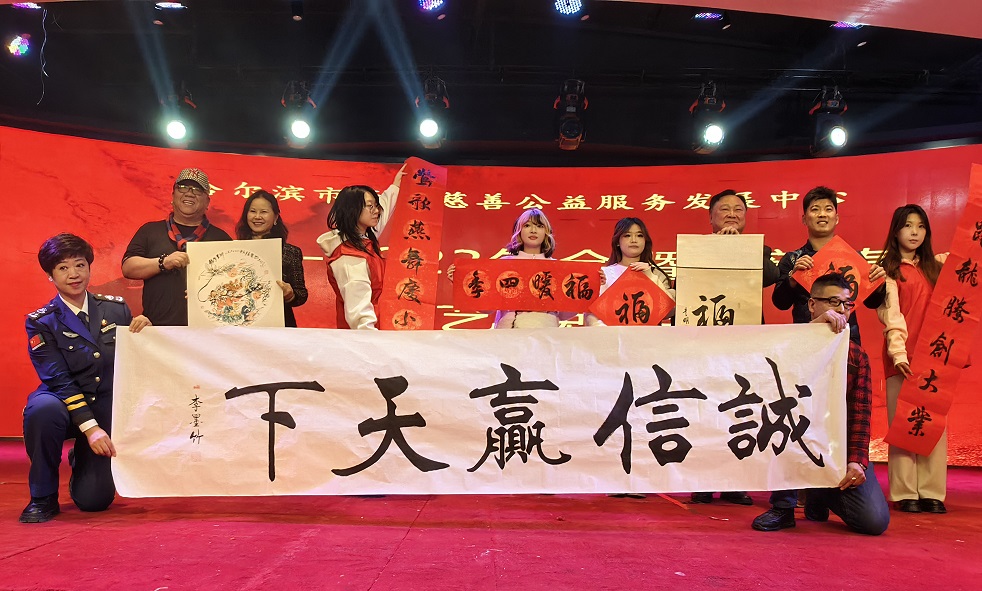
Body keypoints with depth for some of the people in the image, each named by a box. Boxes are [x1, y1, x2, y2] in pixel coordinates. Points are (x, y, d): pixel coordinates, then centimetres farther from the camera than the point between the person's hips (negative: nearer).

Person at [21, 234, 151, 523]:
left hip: (109, 410, 2)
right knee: (43, 409, -39)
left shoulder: (116, 309, 2)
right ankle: (43, 497, -14)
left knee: (94, 500, -5)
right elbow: (57, 379, -14)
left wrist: (143, 333, -14)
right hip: (66, 403, -2)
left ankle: (81, 460, 34)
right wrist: (89, 427, -24)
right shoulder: (41, 322, -6)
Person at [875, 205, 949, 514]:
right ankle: (905, 494, 1)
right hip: (902, 357, -4)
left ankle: (931, 493, 6)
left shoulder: (935, 266, 17)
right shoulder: (888, 268, 2)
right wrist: (898, 352, -17)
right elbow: (890, 314, -7)